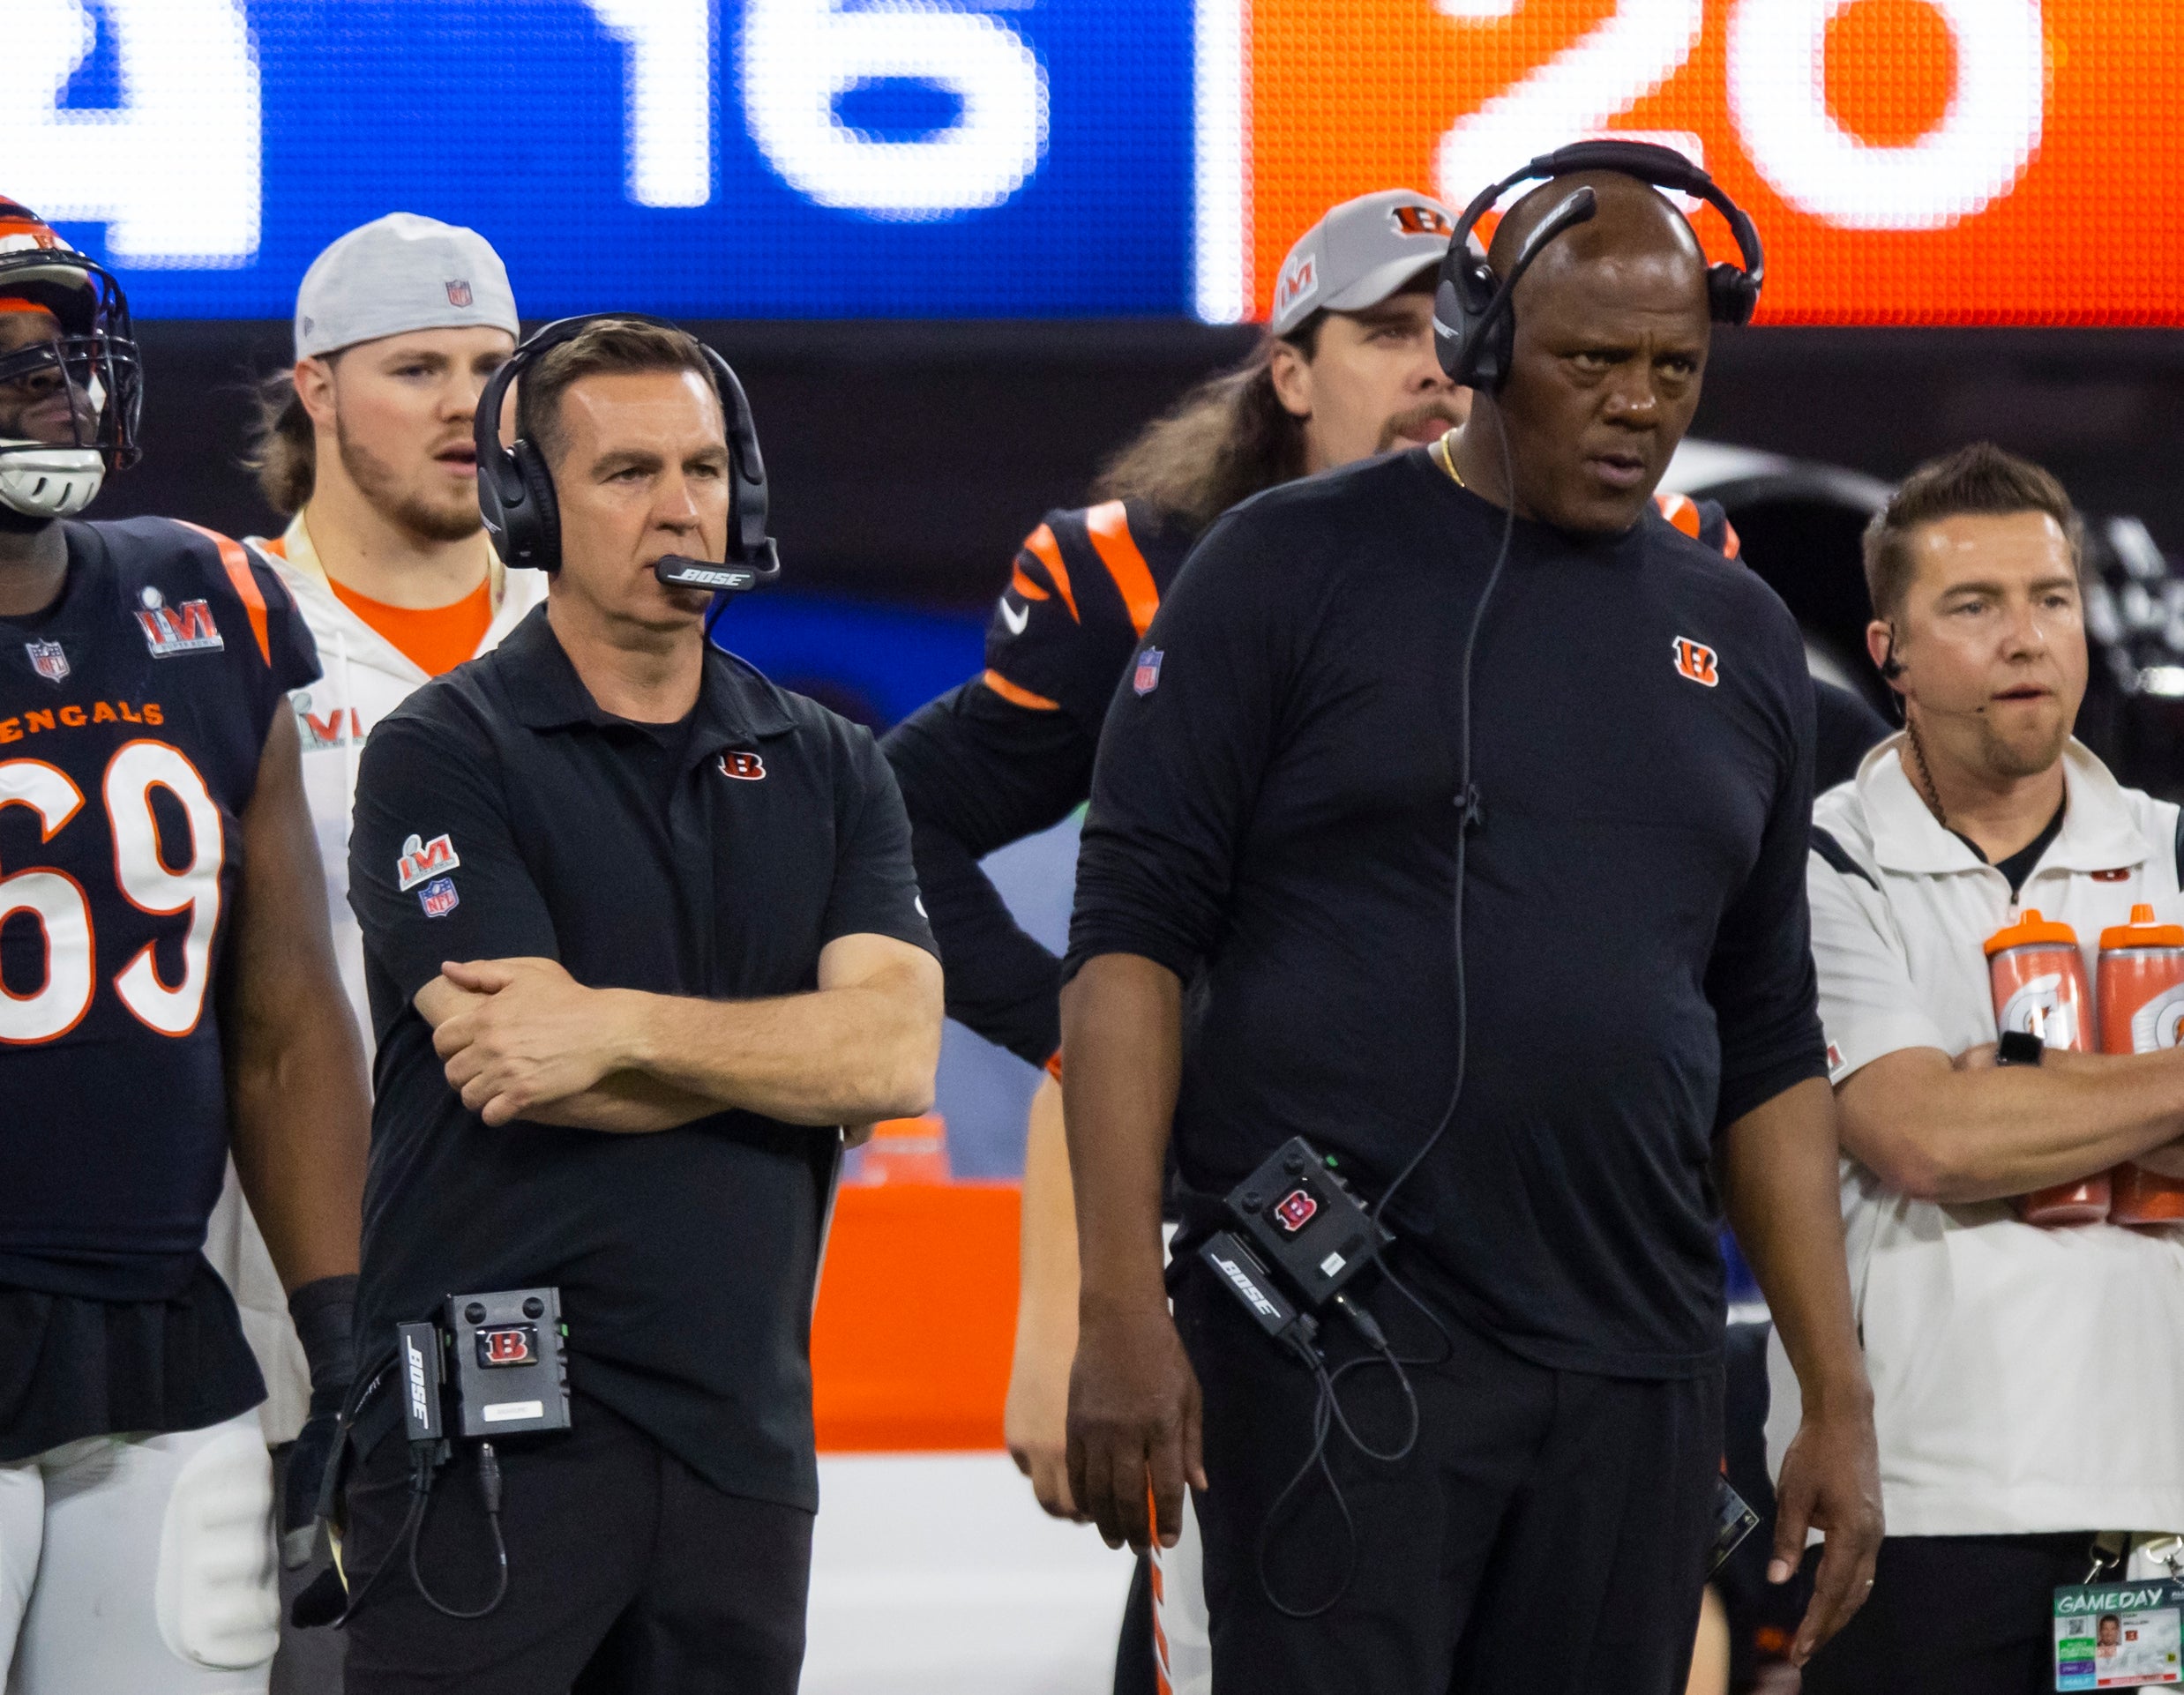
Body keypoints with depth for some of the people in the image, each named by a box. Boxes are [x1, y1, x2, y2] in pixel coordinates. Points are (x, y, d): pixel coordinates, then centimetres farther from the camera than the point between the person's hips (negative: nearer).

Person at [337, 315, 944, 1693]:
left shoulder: (827, 771, 12)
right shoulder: (443, 756, -2)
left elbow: (902, 1057, -4)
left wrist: (626, 1024, -15)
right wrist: (800, 1041, -3)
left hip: (742, 1426, 4)